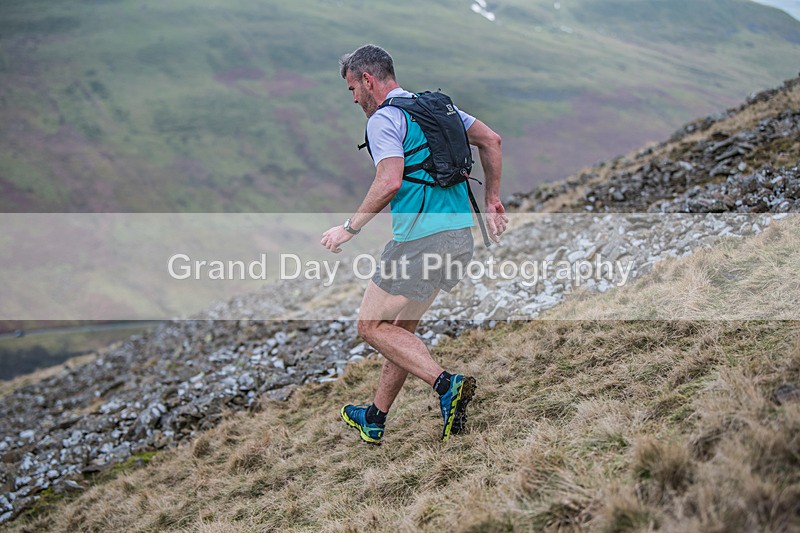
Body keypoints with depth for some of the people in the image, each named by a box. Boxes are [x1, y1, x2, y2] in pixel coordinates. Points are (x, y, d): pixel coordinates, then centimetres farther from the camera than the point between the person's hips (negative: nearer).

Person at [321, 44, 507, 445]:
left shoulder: (383, 119, -8)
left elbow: (390, 182, -22)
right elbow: (491, 141, 16)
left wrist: (350, 228, -12)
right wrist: (492, 202, 21)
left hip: (421, 240, -9)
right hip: (460, 235, 9)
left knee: (371, 325, 4)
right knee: (401, 326, 19)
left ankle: (447, 384, -10)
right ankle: (374, 421, 28)